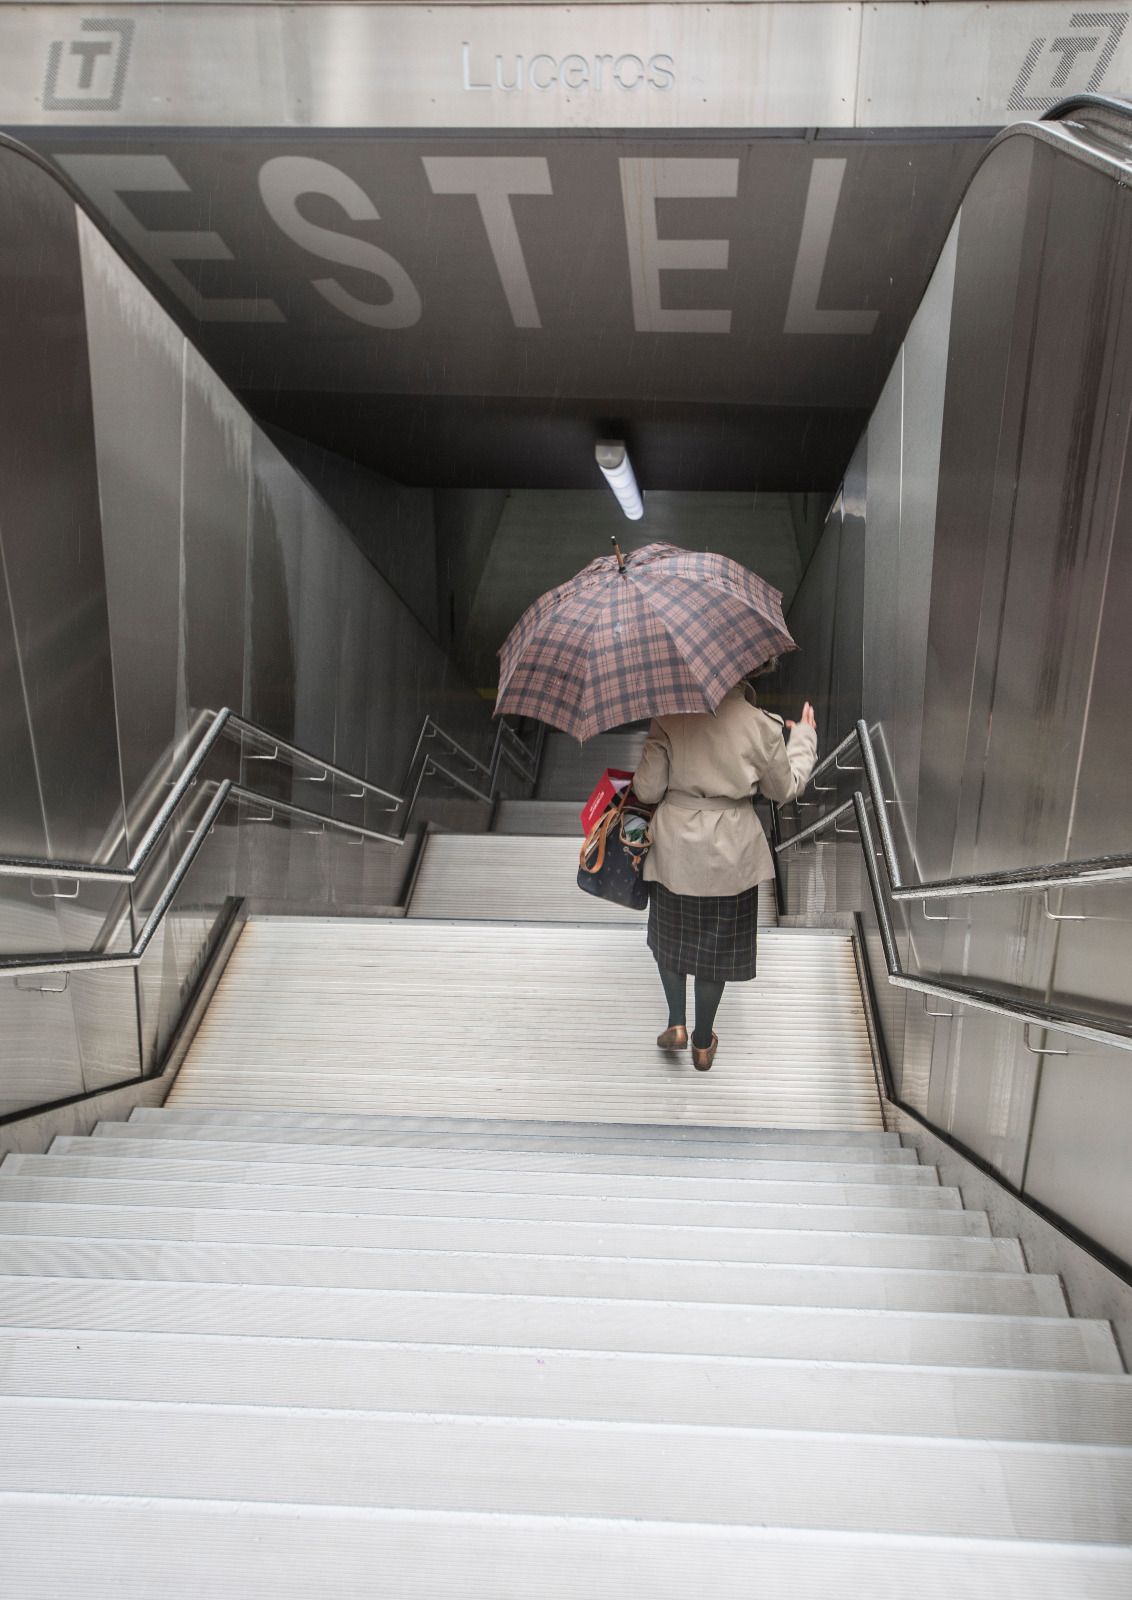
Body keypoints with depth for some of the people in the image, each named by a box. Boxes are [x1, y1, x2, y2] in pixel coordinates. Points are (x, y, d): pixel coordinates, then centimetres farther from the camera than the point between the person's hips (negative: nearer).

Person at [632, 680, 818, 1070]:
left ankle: (677, 1024, 21)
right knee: (716, 944, 15)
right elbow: (785, 789, 2)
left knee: (670, 933, 23)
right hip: (730, 850, 0)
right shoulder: (760, 724, -13)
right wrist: (804, 738, 15)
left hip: (676, 846, 0)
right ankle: (703, 1043, 26)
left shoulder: (669, 719, -13)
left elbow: (647, 790, -10)